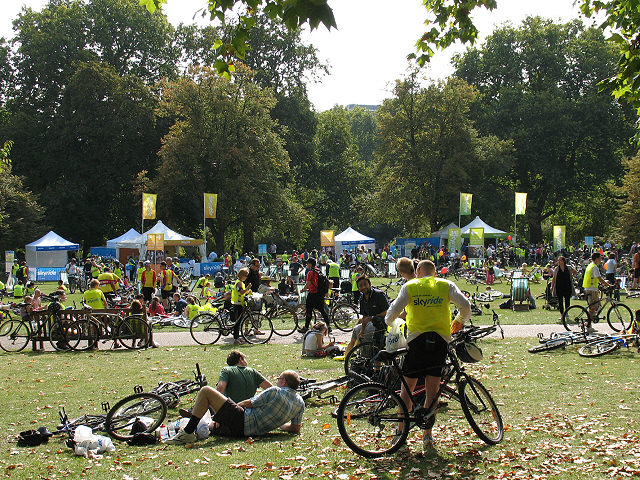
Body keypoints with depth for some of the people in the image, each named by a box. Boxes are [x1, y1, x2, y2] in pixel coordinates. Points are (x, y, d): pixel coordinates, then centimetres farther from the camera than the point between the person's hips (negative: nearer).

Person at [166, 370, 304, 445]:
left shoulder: (275, 391, -13)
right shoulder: (300, 402, 4)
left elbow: (249, 403, -5)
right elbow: (296, 429, 9)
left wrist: (233, 406, 13)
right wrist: (277, 424, 26)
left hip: (241, 422, -8)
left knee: (205, 391, -8)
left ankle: (188, 432, -11)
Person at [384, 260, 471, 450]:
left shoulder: (409, 286, 5)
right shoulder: (446, 285, 8)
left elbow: (394, 310, -4)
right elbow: (465, 305, -2)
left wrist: (388, 321, 17)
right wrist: (459, 321, 18)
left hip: (417, 338, -1)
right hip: (440, 340, 1)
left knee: (407, 388, 8)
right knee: (432, 391, 7)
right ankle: (428, 435, 7)